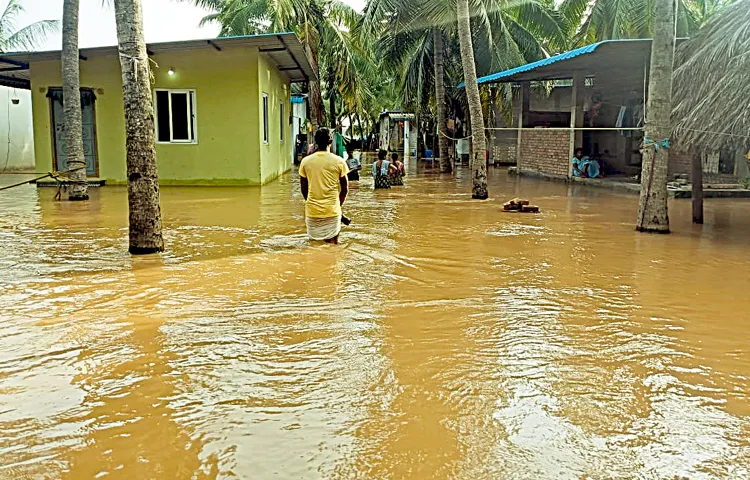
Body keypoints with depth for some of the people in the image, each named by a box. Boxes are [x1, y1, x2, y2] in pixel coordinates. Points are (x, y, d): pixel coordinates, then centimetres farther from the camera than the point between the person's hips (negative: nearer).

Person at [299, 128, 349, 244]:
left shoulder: (305, 161, 0)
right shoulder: (339, 161, -5)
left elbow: (303, 189, 8)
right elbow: (345, 189, 2)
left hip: (312, 210, 1)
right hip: (332, 210, -1)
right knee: (332, 242, 10)